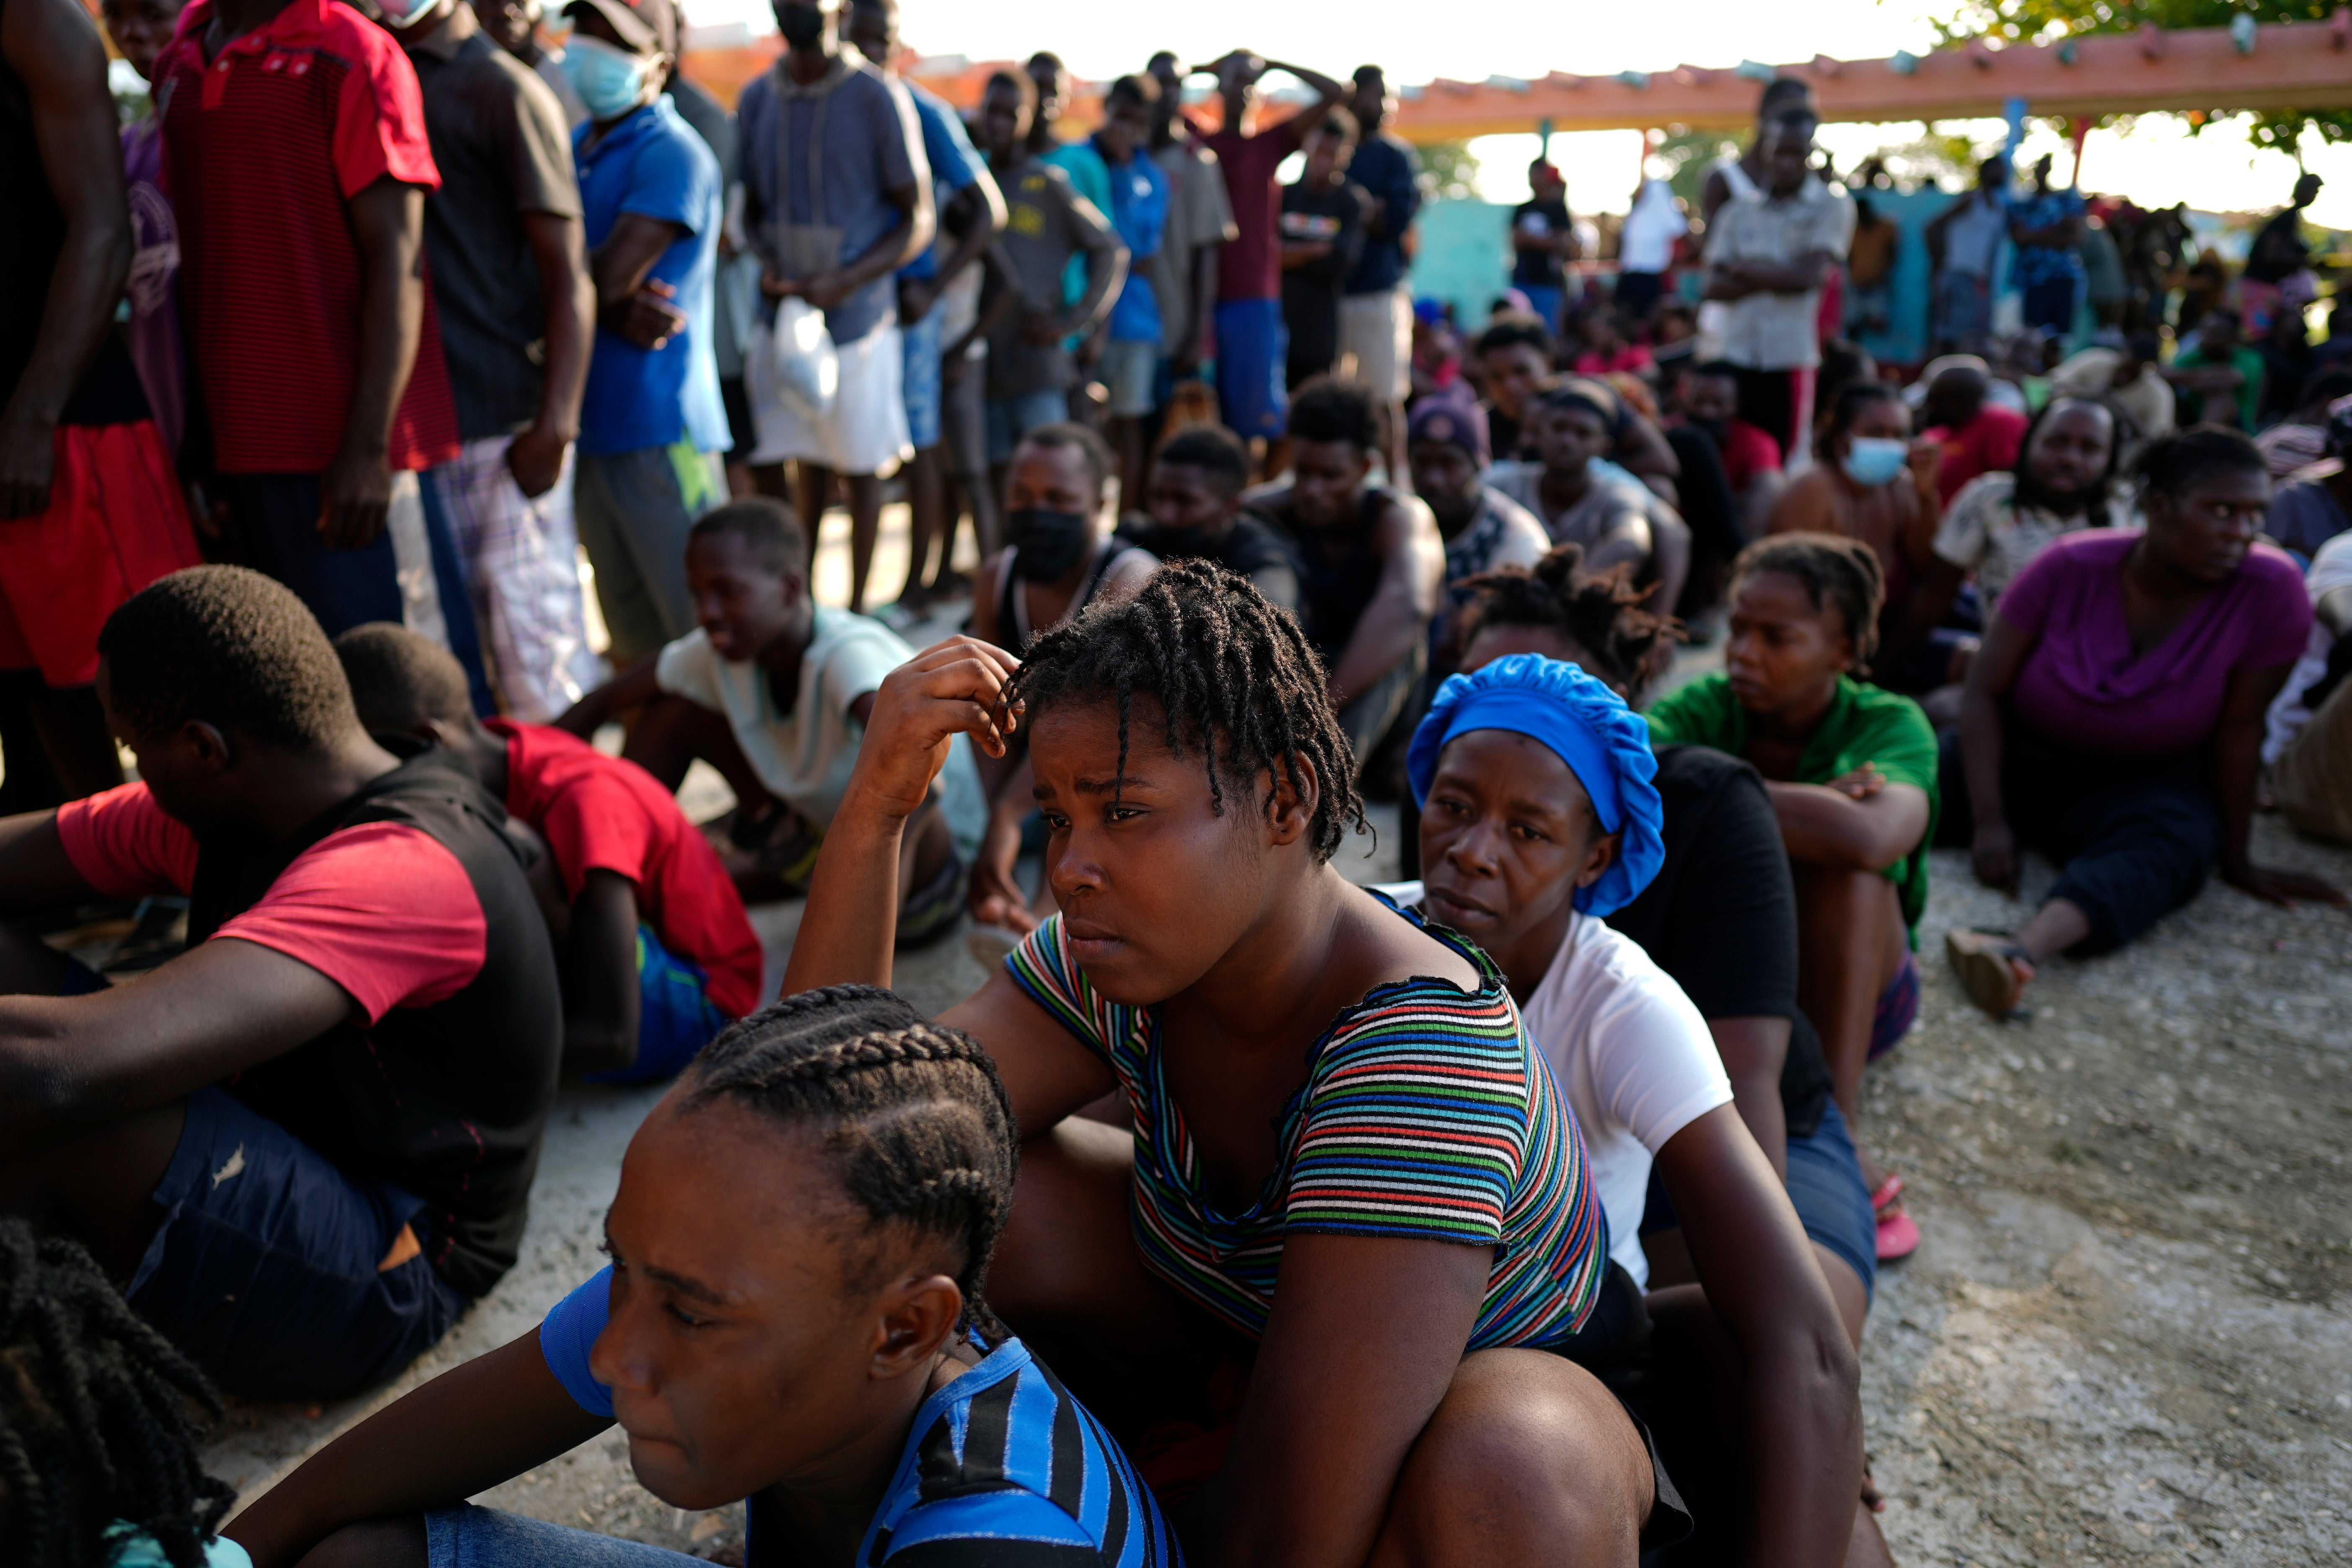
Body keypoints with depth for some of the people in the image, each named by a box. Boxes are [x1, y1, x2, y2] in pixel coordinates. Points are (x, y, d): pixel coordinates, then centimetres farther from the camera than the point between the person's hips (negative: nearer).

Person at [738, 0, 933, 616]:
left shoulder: (878, 96, -6)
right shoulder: (756, 98, 8)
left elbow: (919, 220, -5)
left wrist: (843, 283, -17)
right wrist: (765, 265, -5)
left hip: (856, 317, -4)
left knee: (862, 470, 4)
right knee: (806, 463, 11)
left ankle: (856, 608, 14)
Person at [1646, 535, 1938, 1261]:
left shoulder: (1888, 724, -13)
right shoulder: (1702, 708, -8)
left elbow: (1870, 836, -38)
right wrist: (1805, 806, -36)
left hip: (1856, 989, -1)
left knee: (1843, 860, -31)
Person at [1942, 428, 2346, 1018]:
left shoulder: (2272, 589, -16)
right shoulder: (2070, 566, -15)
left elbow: (2239, 730, -9)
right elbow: (1985, 690, -13)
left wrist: (2236, 861, -2)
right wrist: (1988, 823, -22)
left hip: (2142, 785, -2)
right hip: (2018, 755, 2)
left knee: (2171, 847, -37)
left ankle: (2024, 949, -64)